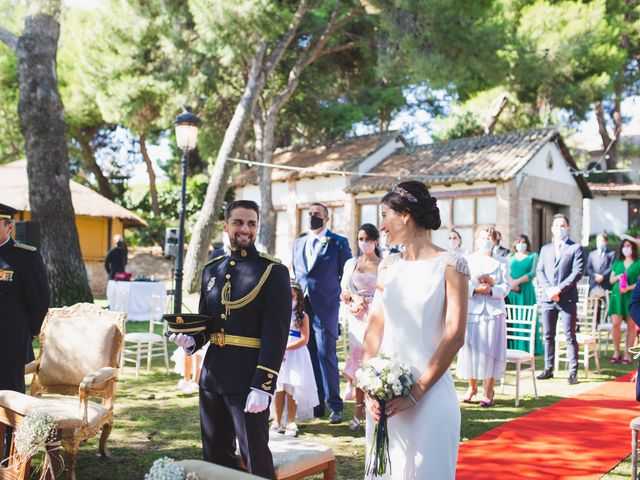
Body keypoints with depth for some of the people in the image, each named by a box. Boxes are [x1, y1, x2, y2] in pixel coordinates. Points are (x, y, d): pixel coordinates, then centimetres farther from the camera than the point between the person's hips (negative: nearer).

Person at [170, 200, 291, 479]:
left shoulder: (273, 271, -8)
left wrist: (262, 386, -20)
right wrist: (192, 340, -5)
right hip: (212, 376, 6)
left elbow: (276, 333, -14)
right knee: (214, 455, 17)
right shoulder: (211, 269, 10)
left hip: (249, 380, -6)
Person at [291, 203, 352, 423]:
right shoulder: (298, 243, 15)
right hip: (301, 307, 5)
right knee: (310, 356, 8)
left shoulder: (339, 243, 0)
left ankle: (335, 404, 6)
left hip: (325, 308, -5)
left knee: (326, 355, -5)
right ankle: (317, 402, 19)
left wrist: (342, 296, -2)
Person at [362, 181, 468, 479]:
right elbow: (374, 327, 5)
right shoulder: (387, 266, 9)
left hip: (428, 394, -5)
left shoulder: (449, 264, -7)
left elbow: (454, 335, -13)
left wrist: (417, 393, -16)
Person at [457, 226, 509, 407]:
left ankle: (488, 391, 9)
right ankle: (472, 387, 19)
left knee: (491, 350, -1)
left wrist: (491, 290, -17)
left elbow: (506, 287, 1)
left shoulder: (501, 262, 10)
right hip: (472, 310, 0)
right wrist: (475, 289, -18)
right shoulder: (468, 260, 10)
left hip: (494, 311, 0)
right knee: (470, 348, 2)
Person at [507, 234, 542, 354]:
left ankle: (527, 347, -2)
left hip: (526, 291, -2)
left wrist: (517, 281, -15)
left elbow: (533, 273, -5)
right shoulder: (510, 257, 15)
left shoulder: (533, 256, 8)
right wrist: (511, 283, -15)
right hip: (511, 292, 2)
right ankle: (512, 347, 1)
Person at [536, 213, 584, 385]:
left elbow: (578, 272, -8)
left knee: (570, 336, -2)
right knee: (548, 336, 8)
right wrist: (547, 289, -8)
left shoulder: (575, 248, 2)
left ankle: (573, 372, 2)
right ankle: (548, 369, 16)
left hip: (567, 299, -4)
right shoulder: (545, 249, 16)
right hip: (547, 299, 4)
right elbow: (539, 271, 9)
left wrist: (559, 289, -15)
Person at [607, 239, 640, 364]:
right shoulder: (617, 262, 14)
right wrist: (618, 277, -5)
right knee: (615, 324, -5)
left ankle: (627, 354, 5)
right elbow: (611, 280, 15)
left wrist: (629, 288, -19)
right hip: (617, 296, 3)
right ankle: (616, 352, 4)